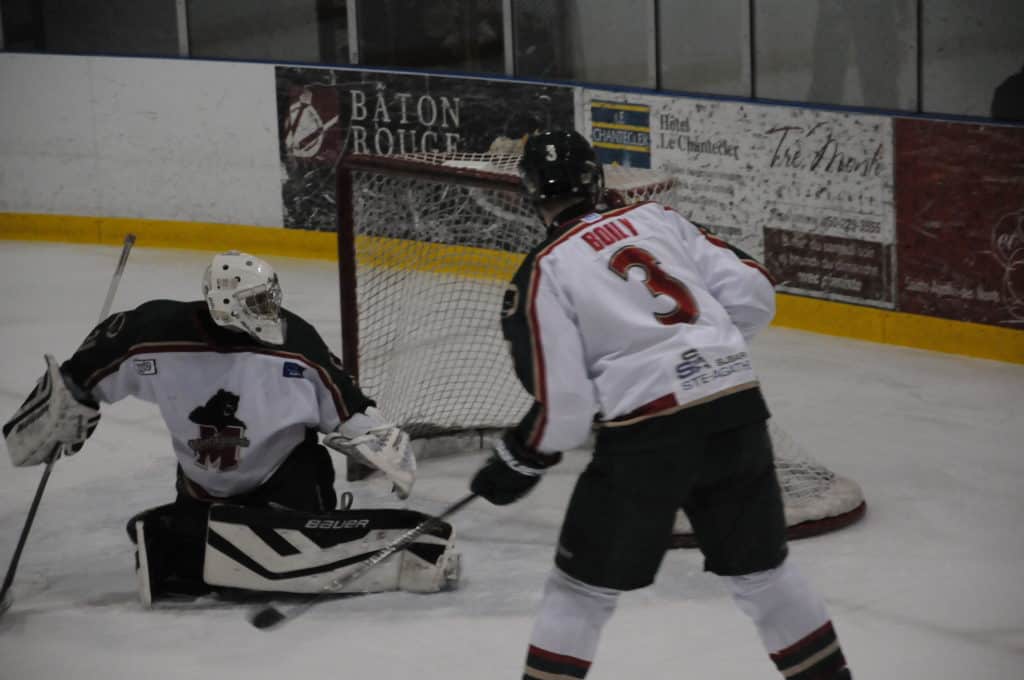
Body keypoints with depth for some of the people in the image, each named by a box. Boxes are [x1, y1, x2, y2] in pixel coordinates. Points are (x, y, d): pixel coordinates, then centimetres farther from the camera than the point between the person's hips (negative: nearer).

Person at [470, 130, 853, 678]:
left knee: (584, 586, 9)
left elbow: (564, 404, -5)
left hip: (647, 434, -4)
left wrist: (519, 463, 10)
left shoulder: (544, 274, 1)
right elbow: (753, 295, 9)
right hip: (737, 408, 4)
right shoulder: (659, 219, 13)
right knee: (760, 568, 21)